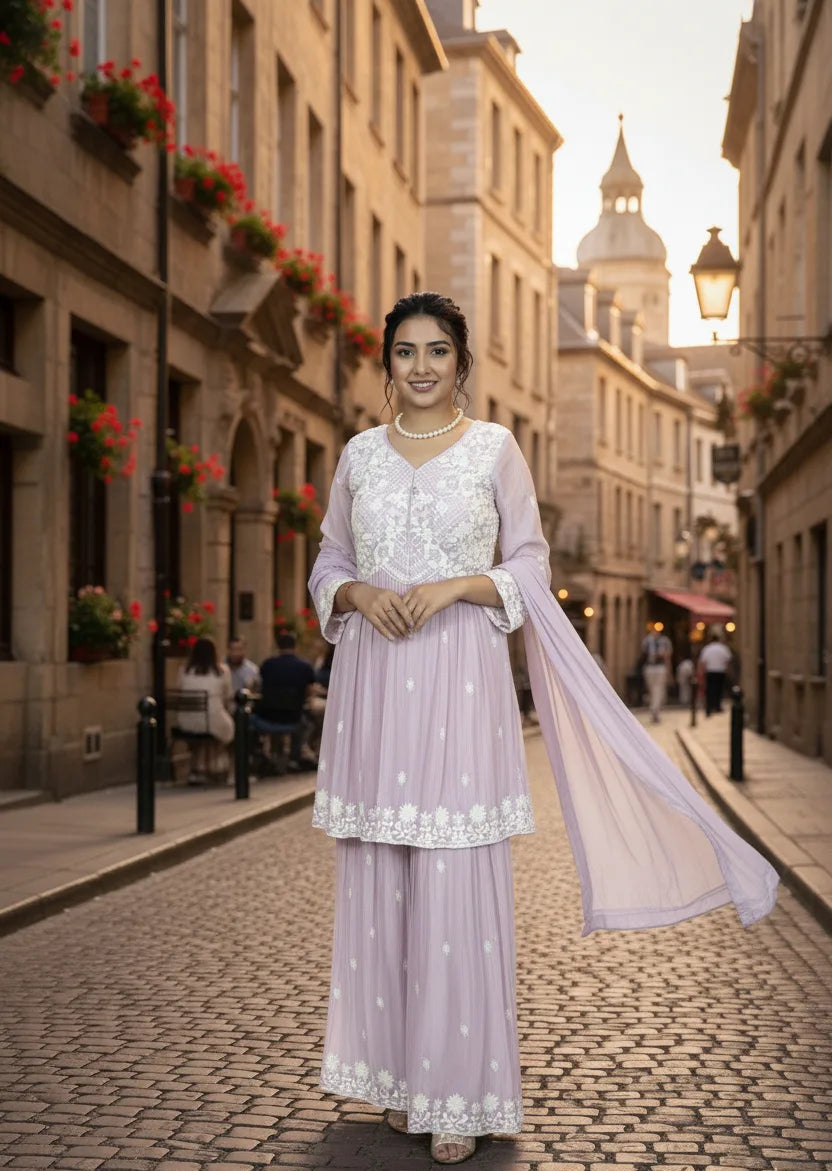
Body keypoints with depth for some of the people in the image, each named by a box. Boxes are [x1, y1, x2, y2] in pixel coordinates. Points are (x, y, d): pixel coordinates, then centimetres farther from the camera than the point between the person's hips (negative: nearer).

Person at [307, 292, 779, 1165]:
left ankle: (458, 1097, 5)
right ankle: (396, 1076, 18)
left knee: (456, 885, -5)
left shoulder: (495, 448, 4)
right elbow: (327, 560, 16)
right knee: (377, 883, 5)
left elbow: (531, 564, 4)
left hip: (460, 677, -3)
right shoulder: (359, 454, 11)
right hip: (372, 680, 3)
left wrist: (461, 585, -13)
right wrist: (357, 592, -5)